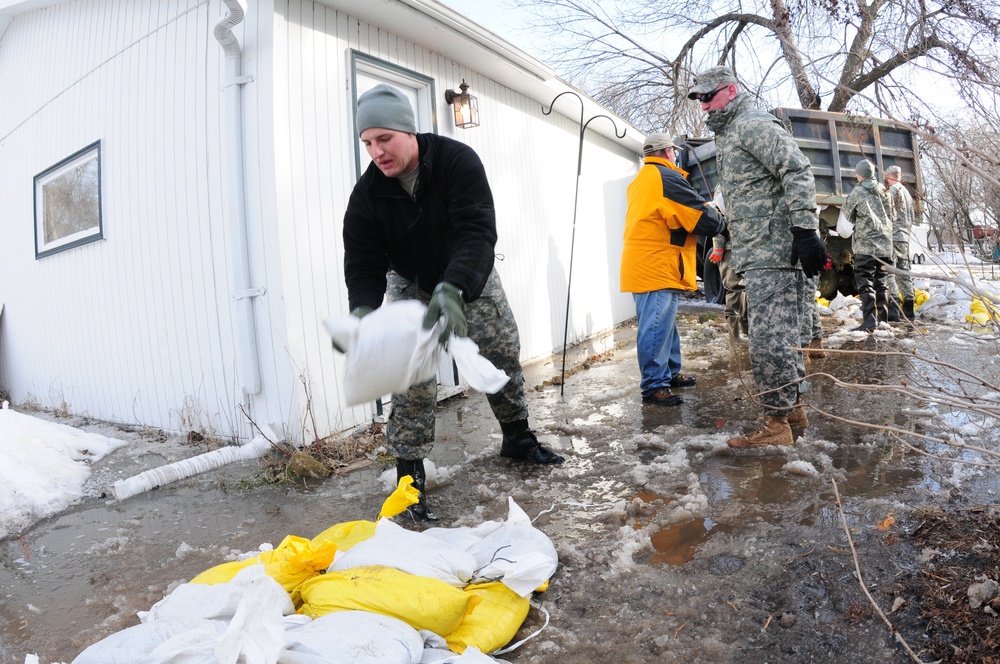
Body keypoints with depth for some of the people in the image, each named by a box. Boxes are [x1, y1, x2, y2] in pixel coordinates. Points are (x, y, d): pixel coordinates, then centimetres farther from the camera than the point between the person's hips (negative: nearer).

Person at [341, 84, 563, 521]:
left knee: (504, 354, 8)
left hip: (471, 279, 0)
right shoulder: (367, 194, -19)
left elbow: (477, 231, -38)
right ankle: (409, 475, 1)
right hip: (411, 287, 0)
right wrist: (362, 312, -41)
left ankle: (517, 439, 31)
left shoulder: (457, 160, -27)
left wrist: (452, 288, -55)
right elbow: (363, 266, -20)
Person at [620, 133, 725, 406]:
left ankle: (670, 373, 26)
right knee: (657, 328, -7)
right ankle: (653, 386, -3)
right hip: (657, 267, -10)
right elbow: (702, 215, -11)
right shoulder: (666, 178, -10)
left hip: (644, 265, 10)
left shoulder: (640, 180, 21)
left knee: (664, 325, 17)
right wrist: (719, 222, 11)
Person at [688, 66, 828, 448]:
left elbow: (797, 172, -17)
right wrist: (729, 243, 25)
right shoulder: (727, 136, 25)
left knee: (768, 337, -10)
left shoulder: (754, 125, -6)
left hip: (771, 251, -11)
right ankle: (792, 407, 25)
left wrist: (805, 231, -23)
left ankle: (776, 424, -3)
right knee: (780, 333, 15)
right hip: (756, 254, 11)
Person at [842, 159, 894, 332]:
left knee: (865, 283, -8)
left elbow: (849, 215, 6)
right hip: (885, 245, 6)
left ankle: (869, 320, -17)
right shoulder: (884, 192, 13)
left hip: (866, 244, -6)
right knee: (880, 282, 13)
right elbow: (892, 215, 21)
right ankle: (883, 318, 16)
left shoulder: (858, 192, -5)